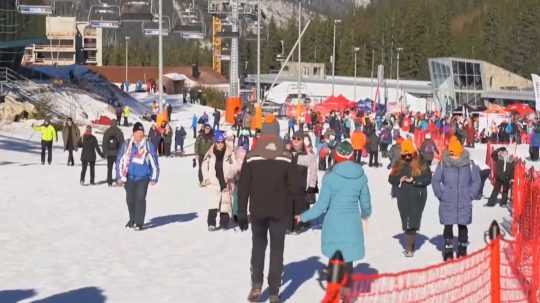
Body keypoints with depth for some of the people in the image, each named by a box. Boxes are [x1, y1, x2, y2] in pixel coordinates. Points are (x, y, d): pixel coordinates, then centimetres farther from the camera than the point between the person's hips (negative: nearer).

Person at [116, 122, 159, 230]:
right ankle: (132, 219, 31)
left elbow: (154, 162, 5)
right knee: (130, 199, 11)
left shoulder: (149, 146, -1)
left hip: (143, 178, -2)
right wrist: (120, 176, 2)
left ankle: (139, 223, -6)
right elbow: (120, 160, 5)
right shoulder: (126, 145, 2)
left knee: (140, 199, -11)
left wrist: (154, 178, 3)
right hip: (129, 177, 2)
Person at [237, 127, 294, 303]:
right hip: (279, 212, -1)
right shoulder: (286, 158, -6)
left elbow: (243, 187, -3)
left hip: (257, 211, 1)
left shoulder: (251, 158, -4)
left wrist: (242, 213, 4)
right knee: (277, 249, 8)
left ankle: (256, 284, 5)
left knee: (258, 246, 20)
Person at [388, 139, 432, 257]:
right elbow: (391, 179, 11)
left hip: (417, 198, -4)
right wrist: (400, 180, -9)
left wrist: (414, 180, -16)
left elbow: (428, 178, -7)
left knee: (412, 222, -11)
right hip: (403, 198, 4)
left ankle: (409, 248, -11)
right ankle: (410, 246, 18)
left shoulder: (421, 165, 0)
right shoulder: (398, 165, 11)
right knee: (405, 222, 6)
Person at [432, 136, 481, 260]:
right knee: (448, 227, 2)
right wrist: (441, 194, -2)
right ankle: (448, 253, 10)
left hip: (464, 203, 1)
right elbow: (435, 180, 4)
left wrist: (470, 195, 1)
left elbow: (476, 180, 7)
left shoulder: (469, 164, -3)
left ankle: (462, 251, 21)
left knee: (462, 227, 9)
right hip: (447, 203, 0)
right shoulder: (443, 164, -5)